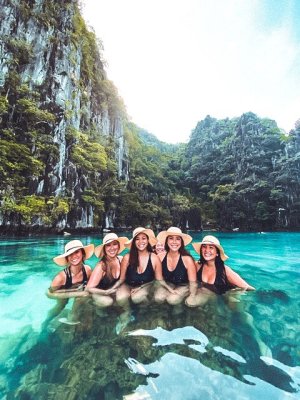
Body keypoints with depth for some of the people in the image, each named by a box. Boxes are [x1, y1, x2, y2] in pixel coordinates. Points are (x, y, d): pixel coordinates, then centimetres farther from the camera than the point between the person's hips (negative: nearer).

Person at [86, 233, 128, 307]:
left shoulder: (121, 260, -13)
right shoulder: (101, 266, -25)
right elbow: (89, 288, -22)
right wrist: (107, 292, -31)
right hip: (100, 294, -4)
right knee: (107, 301, -32)